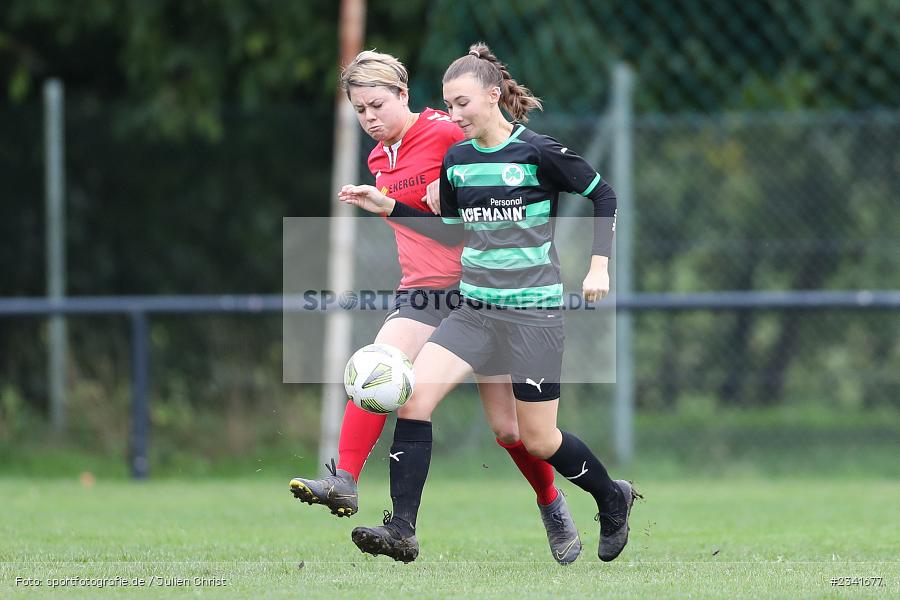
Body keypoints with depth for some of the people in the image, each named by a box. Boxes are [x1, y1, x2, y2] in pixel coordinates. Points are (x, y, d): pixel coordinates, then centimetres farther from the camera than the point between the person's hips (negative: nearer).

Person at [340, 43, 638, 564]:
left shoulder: (538, 153, -10)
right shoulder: (456, 160, 7)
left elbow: (603, 195, 0)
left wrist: (599, 265, -7)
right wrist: (388, 206, 9)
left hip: (534, 310, -5)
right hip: (475, 307, 5)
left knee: (539, 440, 3)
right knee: (413, 394, -16)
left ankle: (614, 500, 32)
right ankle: (401, 530, -16)